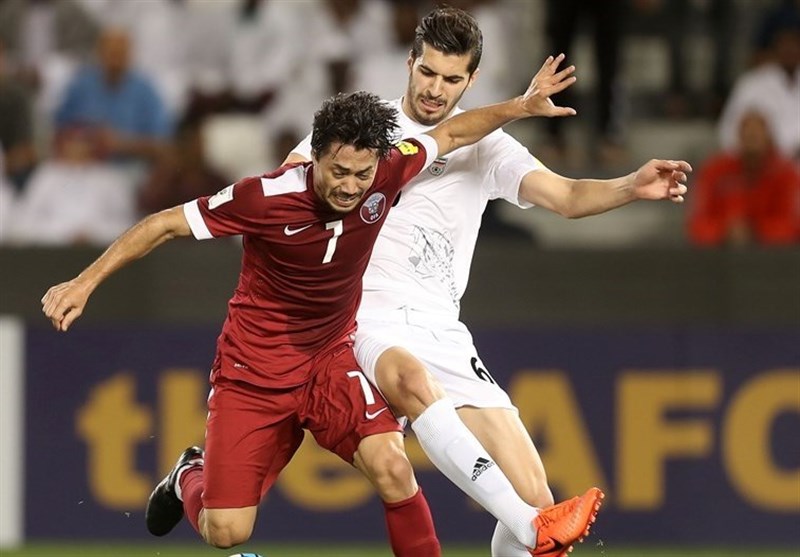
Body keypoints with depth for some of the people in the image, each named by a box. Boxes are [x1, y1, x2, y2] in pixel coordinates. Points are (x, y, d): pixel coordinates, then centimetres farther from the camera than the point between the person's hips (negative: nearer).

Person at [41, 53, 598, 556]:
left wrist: (520, 107, -1)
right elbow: (166, 224, -16)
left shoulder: (386, 176, -14)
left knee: (391, 465, -24)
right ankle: (191, 479, 33)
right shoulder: (266, 197, -25)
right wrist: (85, 283, -17)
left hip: (333, 357, 3)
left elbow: (449, 134, 7)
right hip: (254, 368, -3)